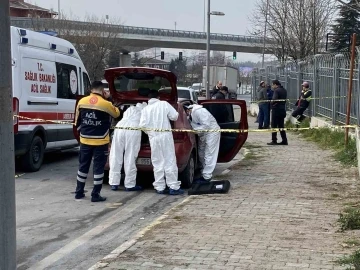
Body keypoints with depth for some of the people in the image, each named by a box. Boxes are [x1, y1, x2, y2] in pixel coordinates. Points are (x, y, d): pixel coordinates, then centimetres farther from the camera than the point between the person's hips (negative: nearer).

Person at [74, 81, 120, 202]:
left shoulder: (82, 102, 0)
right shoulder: (106, 104, -13)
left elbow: (77, 121, 10)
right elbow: (116, 114, 7)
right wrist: (113, 107, 23)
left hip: (85, 140, 4)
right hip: (100, 142, -4)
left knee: (83, 166, 15)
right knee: (98, 168, 3)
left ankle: (79, 192, 22)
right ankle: (95, 195, 4)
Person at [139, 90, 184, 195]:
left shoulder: (145, 109, 4)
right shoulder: (164, 104, 0)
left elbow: (142, 125, -3)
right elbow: (175, 116, -3)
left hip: (153, 138, 2)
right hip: (165, 136, -2)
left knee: (158, 163, 8)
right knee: (170, 161, 1)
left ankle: (160, 188, 8)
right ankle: (173, 187, -1)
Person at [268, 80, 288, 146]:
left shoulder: (276, 90, -14)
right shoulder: (284, 90, 13)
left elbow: (274, 100, -23)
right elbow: (285, 99, 15)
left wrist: (271, 103, -6)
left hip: (276, 110, -8)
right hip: (283, 110, 8)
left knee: (274, 125, -1)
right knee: (281, 126, 13)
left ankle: (274, 140, -2)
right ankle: (284, 140, 11)